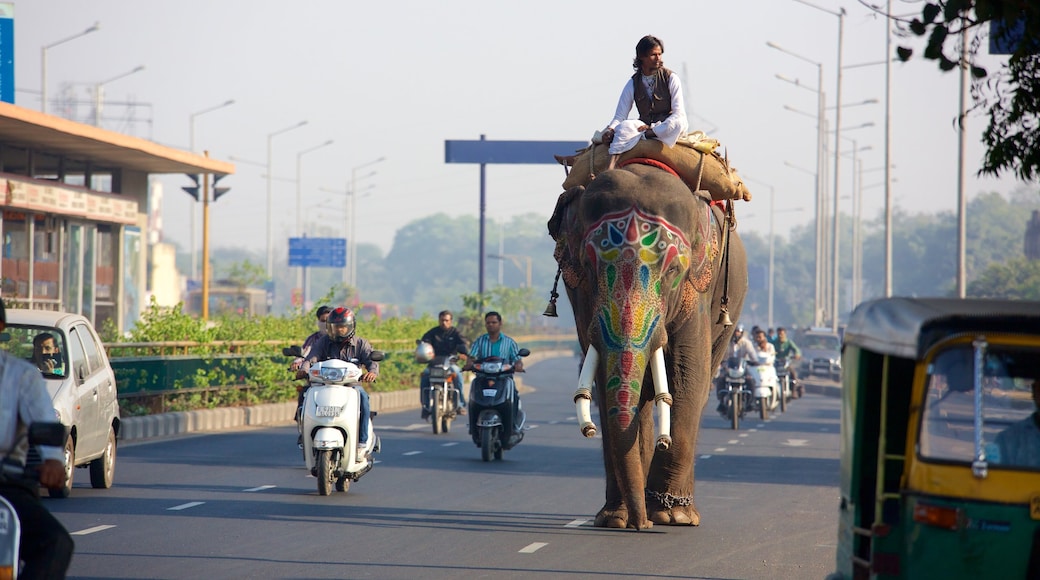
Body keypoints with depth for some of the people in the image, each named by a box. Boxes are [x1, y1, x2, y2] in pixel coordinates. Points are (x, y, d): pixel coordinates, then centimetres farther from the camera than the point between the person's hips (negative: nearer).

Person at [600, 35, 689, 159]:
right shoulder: (633, 84, 3)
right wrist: (610, 129, -24)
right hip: (645, 126, 2)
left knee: (679, 123, -38)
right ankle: (610, 168, -48)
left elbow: (678, 114, -12)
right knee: (625, 126, -32)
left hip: (668, 127, -2)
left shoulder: (671, 78, -5)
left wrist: (652, 130, -25)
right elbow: (620, 116, 1)